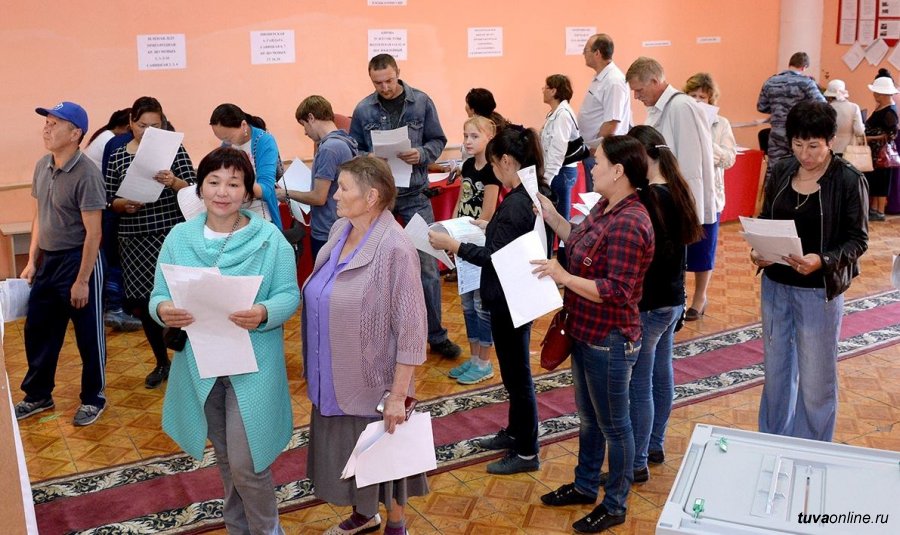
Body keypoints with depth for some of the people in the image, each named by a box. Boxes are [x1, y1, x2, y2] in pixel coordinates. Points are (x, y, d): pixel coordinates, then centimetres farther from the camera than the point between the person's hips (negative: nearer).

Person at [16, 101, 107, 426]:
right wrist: (31, 261, 12)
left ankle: (94, 398, 25)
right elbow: (39, 216, 15)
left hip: (78, 260, -7)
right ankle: (38, 395, 34)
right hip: (47, 261, 8)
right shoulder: (42, 166, 4)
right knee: (37, 331, 16)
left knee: (88, 336, 7)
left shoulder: (86, 173, -19)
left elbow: (93, 233, -18)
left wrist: (82, 281, -16)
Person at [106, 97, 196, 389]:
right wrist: (123, 204, -14)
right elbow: (109, 201, 8)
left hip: (171, 235, -3)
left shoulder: (173, 149, 0)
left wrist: (174, 182, -27)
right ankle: (162, 362, 27)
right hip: (134, 240, 3)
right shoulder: (117, 157, 6)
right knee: (142, 303, 9)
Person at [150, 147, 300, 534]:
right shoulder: (179, 237, 0)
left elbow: (289, 295, -10)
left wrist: (264, 313, -31)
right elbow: (159, 295, 1)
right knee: (226, 458, 20)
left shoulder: (270, 238, -9)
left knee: (247, 463, -3)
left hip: (252, 366, -3)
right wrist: (163, 311, -23)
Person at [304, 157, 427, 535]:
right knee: (346, 452, 23)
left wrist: (398, 395, -20)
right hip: (335, 378, 7)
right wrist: (315, 368, 15)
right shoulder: (339, 231, 0)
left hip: (372, 382, -7)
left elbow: (411, 328, -22)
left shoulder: (394, 249, -23)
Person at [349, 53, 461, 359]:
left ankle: (436, 335, 15)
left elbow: (438, 141, 4)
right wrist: (369, 160, -15)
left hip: (414, 194, -1)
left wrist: (421, 155, -16)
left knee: (427, 265, 1)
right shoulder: (363, 110, 0)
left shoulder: (421, 102, -2)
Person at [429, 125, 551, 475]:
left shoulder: (515, 203, -25)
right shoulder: (538, 192, 4)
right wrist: (492, 227, 15)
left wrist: (454, 246, -20)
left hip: (509, 300, -10)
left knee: (517, 372, 3)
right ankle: (515, 432, 39)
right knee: (514, 368, 22)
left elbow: (497, 258, -24)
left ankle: (527, 453, 17)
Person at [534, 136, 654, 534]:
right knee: (588, 416, 24)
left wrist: (563, 277, -29)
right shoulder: (604, 207, 3)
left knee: (613, 424, 9)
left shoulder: (629, 224, -26)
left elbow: (616, 292, -29)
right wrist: (551, 216, 10)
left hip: (610, 341, -10)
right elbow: (582, 245, 17)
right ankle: (586, 485, 42)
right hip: (586, 333, 10)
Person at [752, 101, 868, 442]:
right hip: (775, 285, 4)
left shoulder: (849, 181, -12)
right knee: (776, 367, 18)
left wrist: (823, 261, -28)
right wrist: (758, 250, -11)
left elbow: (857, 239, -10)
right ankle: (772, 440, 36)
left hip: (819, 290, -4)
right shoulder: (781, 171, 0)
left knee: (815, 377, 6)